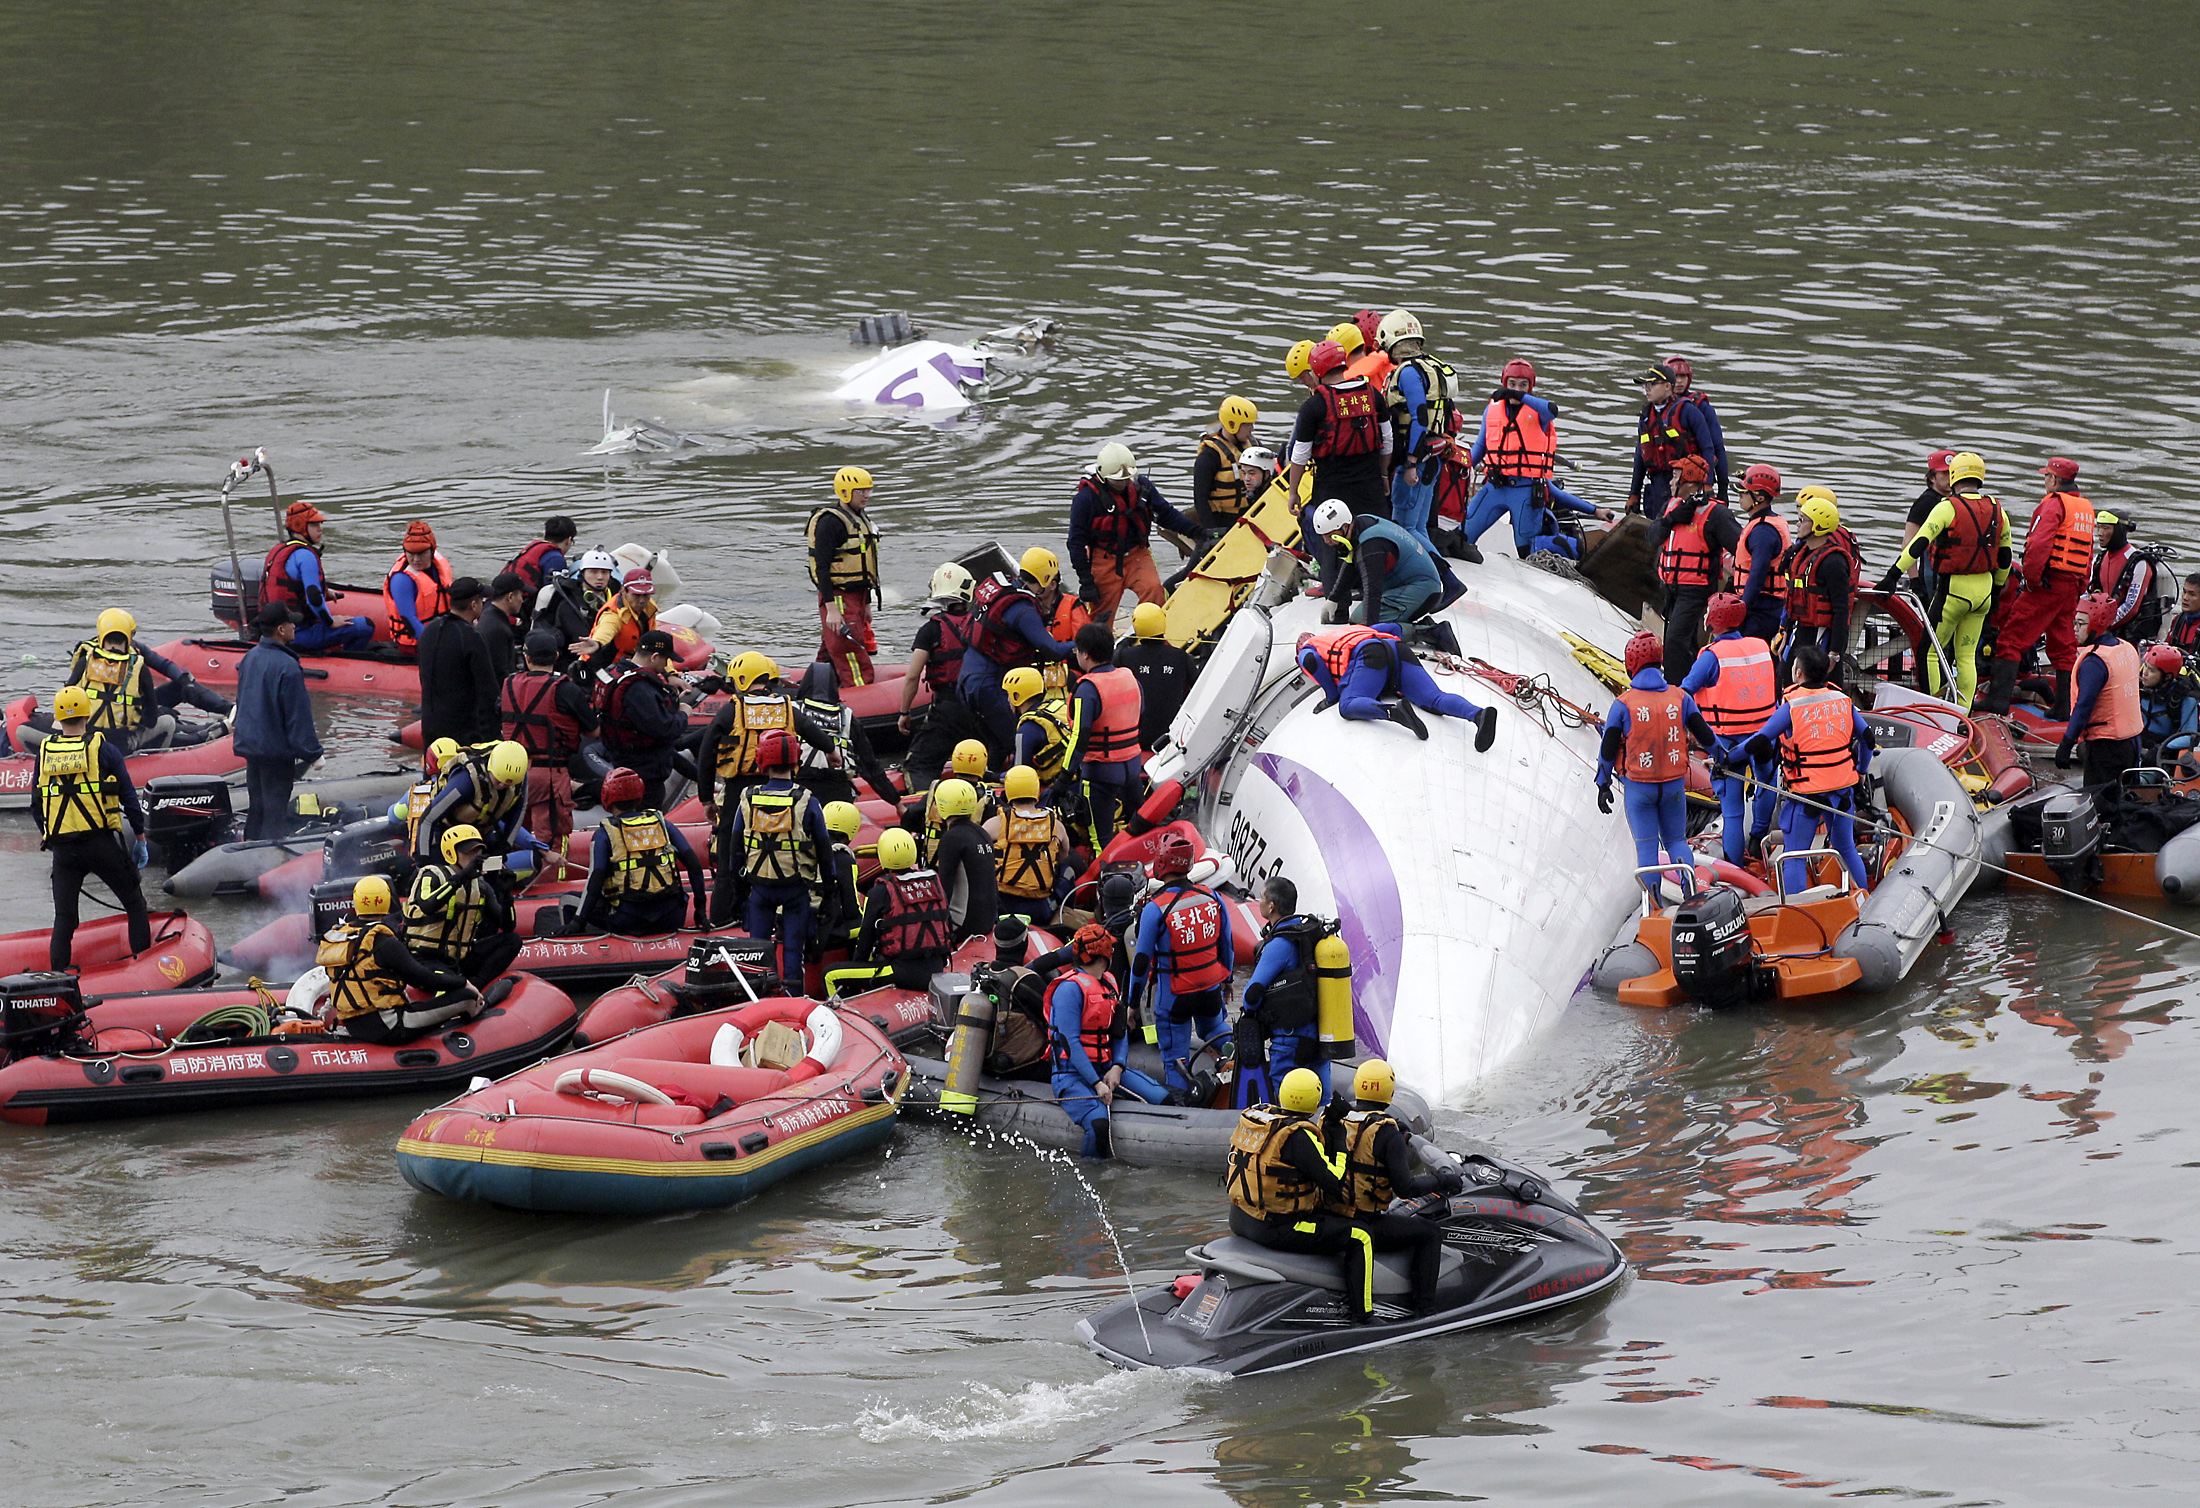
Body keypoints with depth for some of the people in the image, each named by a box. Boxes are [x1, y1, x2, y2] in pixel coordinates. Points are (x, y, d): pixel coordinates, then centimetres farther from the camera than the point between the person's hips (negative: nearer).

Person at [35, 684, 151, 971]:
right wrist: (140, 837, 7)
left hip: (62, 849, 2)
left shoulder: (45, 751, 4)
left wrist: (42, 832, 31)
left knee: (64, 918, 9)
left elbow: (37, 800, 14)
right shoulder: (103, 748, -4)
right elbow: (128, 796, -3)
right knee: (135, 904, 11)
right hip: (102, 844, -2)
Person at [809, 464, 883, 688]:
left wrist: (866, 604, 25)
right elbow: (822, 567, -19)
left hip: (856, 597, 9)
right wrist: (831, 609, -24)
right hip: (837, 599, -9)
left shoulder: (860, 519, 17)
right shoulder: (830, 522, -14)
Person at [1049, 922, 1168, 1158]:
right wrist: (1097, 1084, -21)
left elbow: (1121, 1032, 14)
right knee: (1099, 1123, -33)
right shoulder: (1070, 988, -12)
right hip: (1072, 1074, -8)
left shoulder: (1108, 983, 15)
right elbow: (1071, 1042, -16)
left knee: (1161, 1098, -12)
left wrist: (1117, 1068, -6)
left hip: (1107, 1067, 8)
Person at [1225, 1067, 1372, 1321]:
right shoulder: (1298, 1136, -22)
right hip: (1278, 1229, -9)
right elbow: (1336, 1185, -22)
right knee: (1360, 1238, 1)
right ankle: (1361, 1310, 3)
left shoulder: (1252, 1116, 1)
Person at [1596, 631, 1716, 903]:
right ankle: (1686, 870, -16)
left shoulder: (1624, 703, -10)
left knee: (1646, 845, 6)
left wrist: (1603, 784, 7)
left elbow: (1608, 750, -6)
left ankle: (1653, 902, -2)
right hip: (1674, 785, 2)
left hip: (1639, 786, -2)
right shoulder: (1680, 698, -3)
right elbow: (1705, 735, 4)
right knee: (1676, 839, 15)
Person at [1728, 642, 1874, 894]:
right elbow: (1866, 737, 11)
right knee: (1845, 848, 21)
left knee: (1794, 856, 3)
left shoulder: (1791, 705, -13)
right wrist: (1861, 770, 26)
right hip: (1842, 787, 5)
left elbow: (1759, 742, -14)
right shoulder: (1841, 698, 2)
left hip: (1805, 791, -5)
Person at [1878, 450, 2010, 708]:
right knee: (1967, 656, 13)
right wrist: (1997, 588, 26)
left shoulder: (1948, 507, -13)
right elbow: (2004, 556, 13)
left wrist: (1894, 574, -18)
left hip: (1953, 588, -6)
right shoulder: (1997, 510, 5)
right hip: (1983, 589, 6)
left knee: (1931, 651, 4)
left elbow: (1919, 544, -18)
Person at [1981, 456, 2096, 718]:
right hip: (2073, 586, 8)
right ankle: (2065, 705, 13)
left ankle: (1998, 698, -12)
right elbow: (2087, 552, 19)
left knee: (2011, 638, -6)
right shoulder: (2086, 507, 17)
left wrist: (2031, 577, -15)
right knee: (2064, 647, 14)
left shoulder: (2054, 503, -10)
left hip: (2048, 583, -8)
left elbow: (2039, 543, -23)